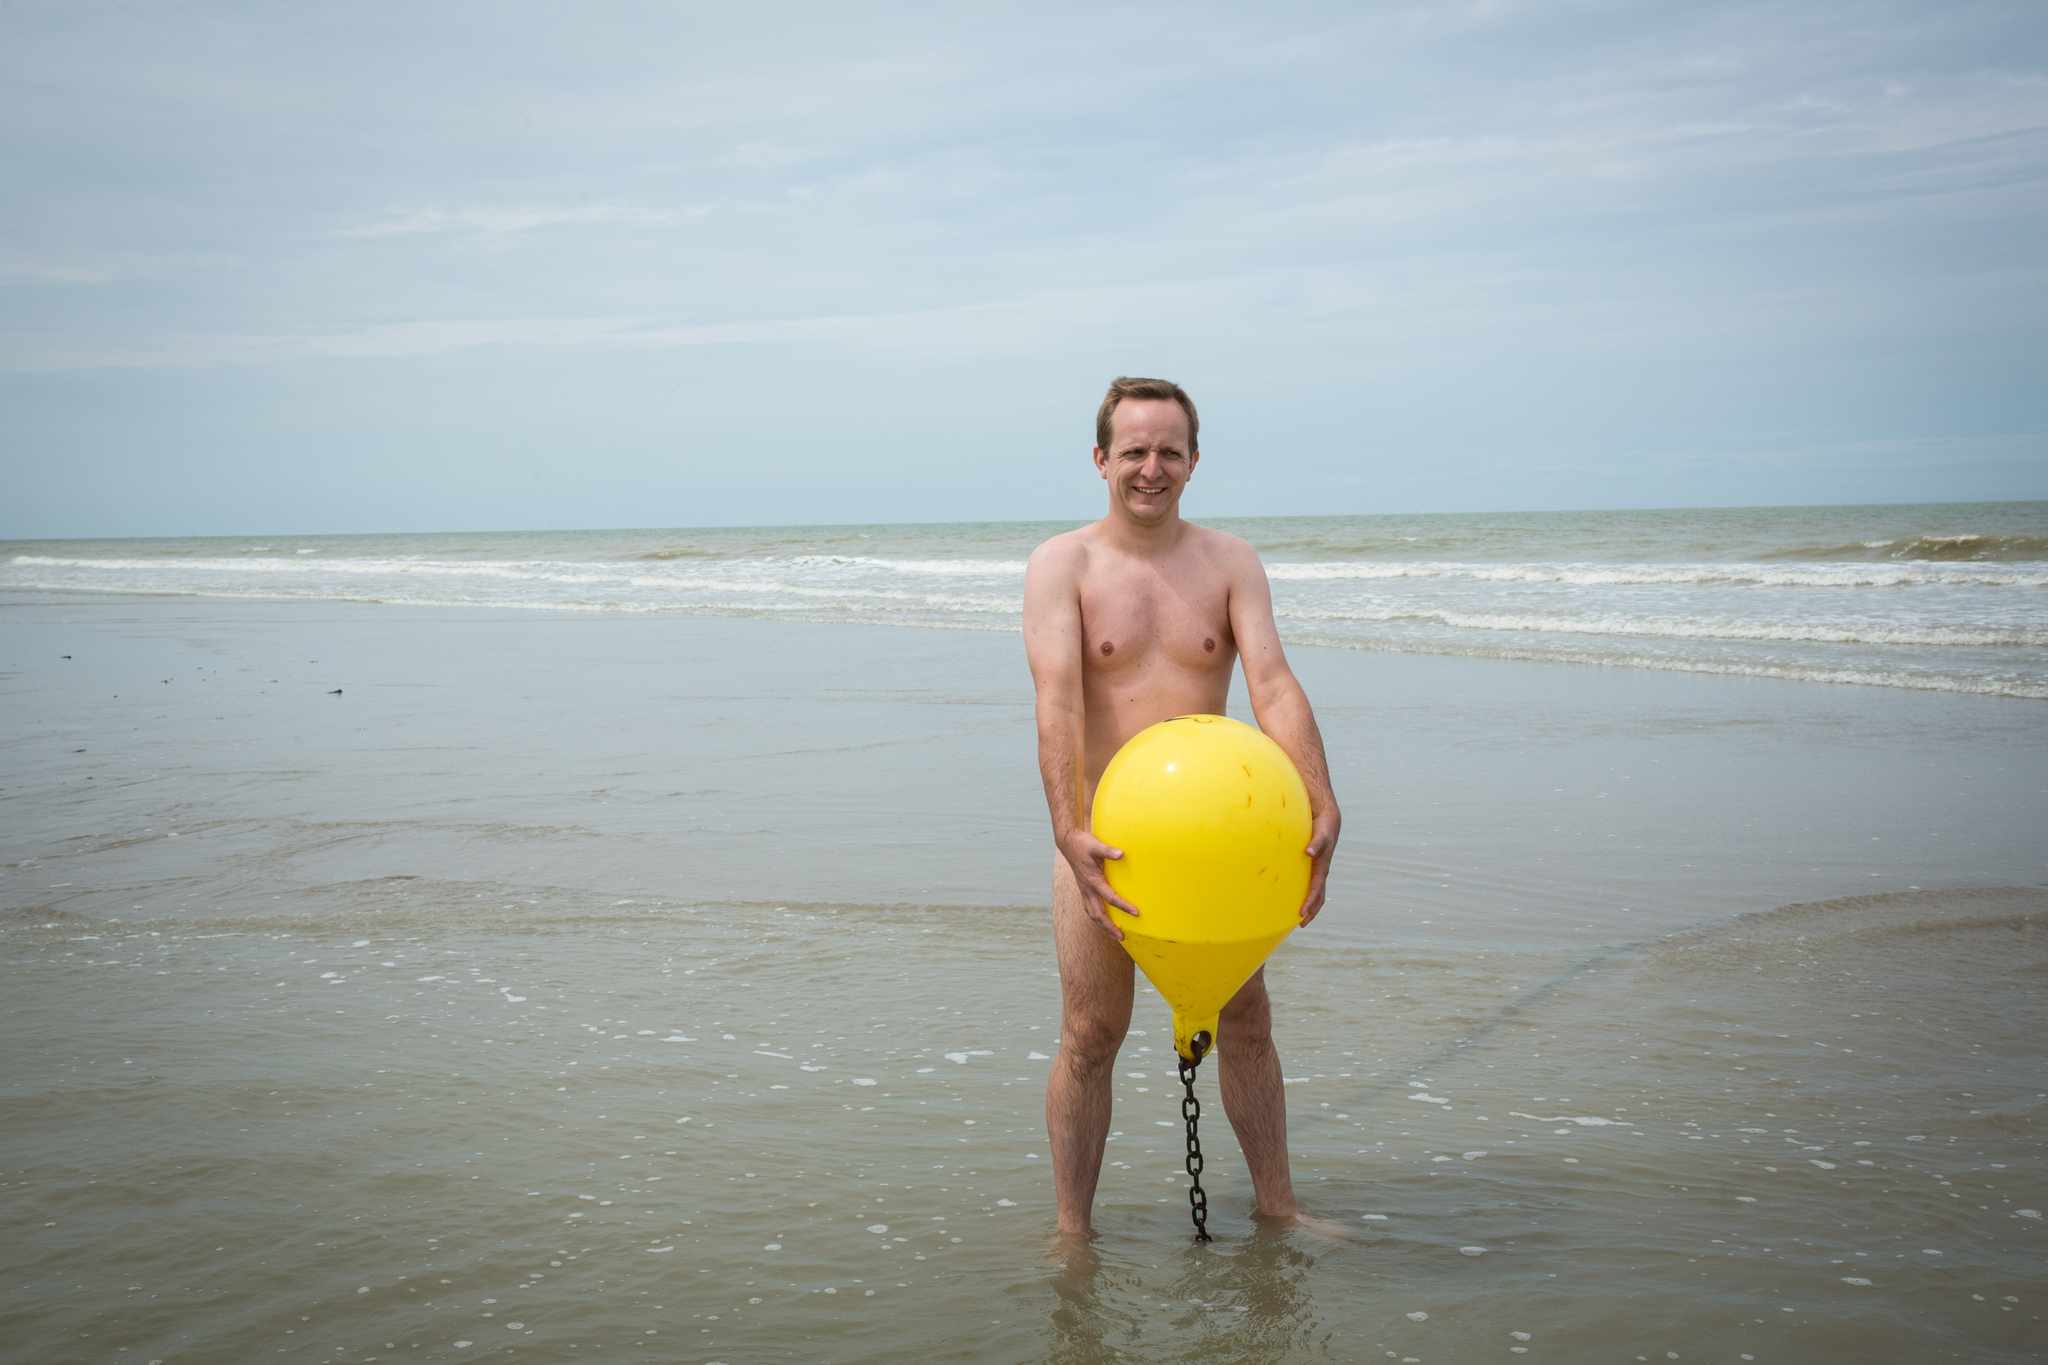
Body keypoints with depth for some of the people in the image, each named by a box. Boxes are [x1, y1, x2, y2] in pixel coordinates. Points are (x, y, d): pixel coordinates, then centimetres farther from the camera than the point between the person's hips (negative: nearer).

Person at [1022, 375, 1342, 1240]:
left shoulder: (1231, 563, 3)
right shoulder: (1062, 565, -5)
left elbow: (1273, 683, -8)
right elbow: (1056, 698, -18)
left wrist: (1320, 806, -22)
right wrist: (1070, 831, -31)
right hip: (1101, 836, -3)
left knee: (1246, 1021, 12)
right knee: (1091, 1035, 0)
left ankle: (1277, 1205, 28)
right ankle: (1072, 1232, 12)